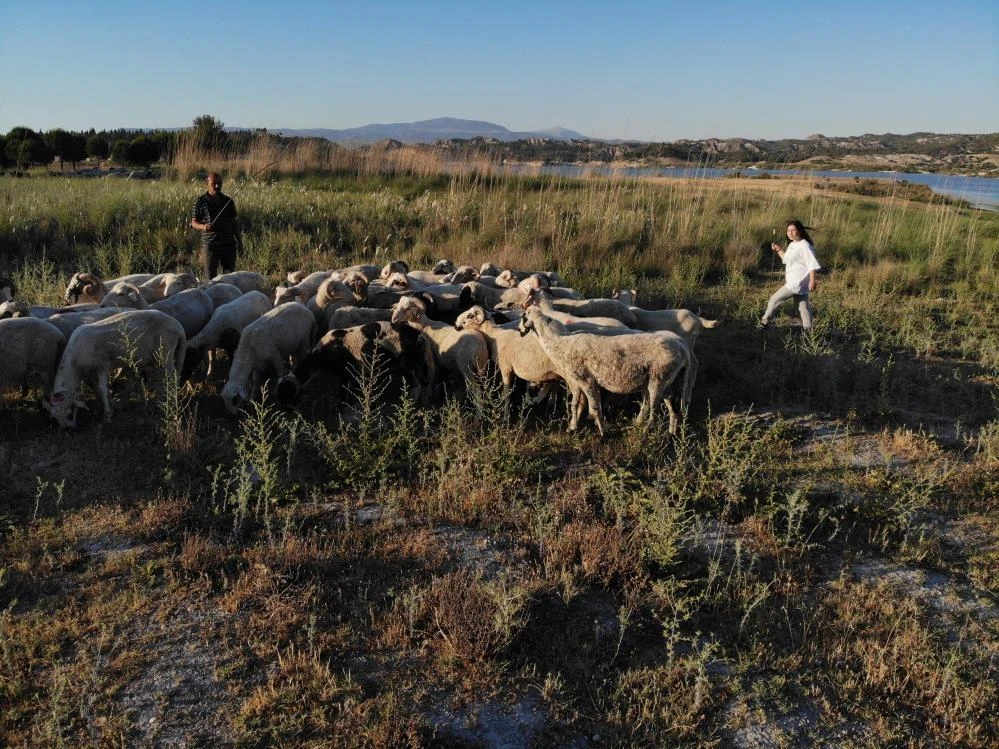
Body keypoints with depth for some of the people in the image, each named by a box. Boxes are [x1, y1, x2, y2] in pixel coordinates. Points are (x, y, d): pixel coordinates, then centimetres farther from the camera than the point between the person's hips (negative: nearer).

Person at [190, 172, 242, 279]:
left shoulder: (228, 201, 12)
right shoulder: (200, 202, 2)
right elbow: (194, 222, 3)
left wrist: (239, 240, 12)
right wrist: (203, 227, -18)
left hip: (228, 243, 3)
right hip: (209, 244, -3)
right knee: (210, 276, -3)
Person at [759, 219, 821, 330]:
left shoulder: (804, 245, -15)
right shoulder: (792, 245, 13)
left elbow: (812, 264, -20)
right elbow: (787, 259, 29)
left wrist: (812, 281, -24)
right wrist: (778, 249, 18)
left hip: (797, 283, -9)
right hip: (794, 282, 9)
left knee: (775, 299, -1)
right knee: (803, 307, 10)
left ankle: (764, 321, 12)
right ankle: (808, 330, 14)